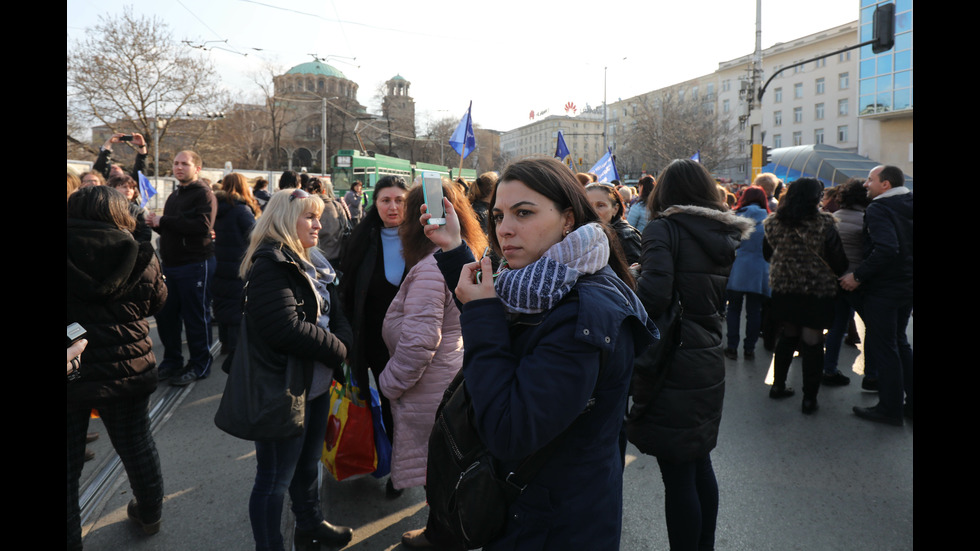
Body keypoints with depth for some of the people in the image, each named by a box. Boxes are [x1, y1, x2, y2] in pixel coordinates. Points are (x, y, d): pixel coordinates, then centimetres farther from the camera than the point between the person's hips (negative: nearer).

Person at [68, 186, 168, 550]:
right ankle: (149, 513, 38)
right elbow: (157, 301, 4)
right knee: (136, 444, 20)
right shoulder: (140, 258, -9)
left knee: (70, 456, 13)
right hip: (126, 368, 2)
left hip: (72, 373, -1)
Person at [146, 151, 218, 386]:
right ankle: (171, 362, 26)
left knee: (195, 318, 0)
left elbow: (202, 225, -24)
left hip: (195, 265, -8)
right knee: (165, 315, 12)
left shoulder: (204, 194, -8)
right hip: (170, 264, 9)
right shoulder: (174, 196, 20)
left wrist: (163, 221, -17)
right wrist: (156, 224, 5)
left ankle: (199, 366, 12)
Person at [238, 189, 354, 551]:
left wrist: (341, 341, -13)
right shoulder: (270, 265, -19)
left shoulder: (311, 263, 10)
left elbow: (337, 315, 9)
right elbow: (288, 328, -28)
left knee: (308, 462, 26)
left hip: (317, 383, 10)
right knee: (274, 479, 5)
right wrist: (337, 349, -16)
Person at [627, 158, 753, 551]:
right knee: (700, 464, 21)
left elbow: (654, 294, -26)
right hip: (710, 359, 8)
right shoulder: (724, 235, 10)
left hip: (673, 367, -8)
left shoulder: (664, 228, -12)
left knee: (677, 475, 3)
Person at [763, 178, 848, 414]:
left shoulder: (774, 222, -2)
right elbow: (838, 261, -10)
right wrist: (840, 274, 11)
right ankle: (809, 398, 9)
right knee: (812, 342, 3)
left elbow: (767, 253, 11)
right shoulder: (824, 224, -15)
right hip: (817, 290, -4)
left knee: (788, 334, 19)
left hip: (783, 288, 4)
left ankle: (778, 385, 27)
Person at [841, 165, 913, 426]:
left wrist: (858, 276, -23)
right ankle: (909, 403, 27)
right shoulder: (906, 205, 8)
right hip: (907, 286, 9)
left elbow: (886, 249, -30)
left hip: (883, 290, -9)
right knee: (900, 343, 20)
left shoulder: (878, 209, -17)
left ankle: (890, 409, 9)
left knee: (883, 348, 1)